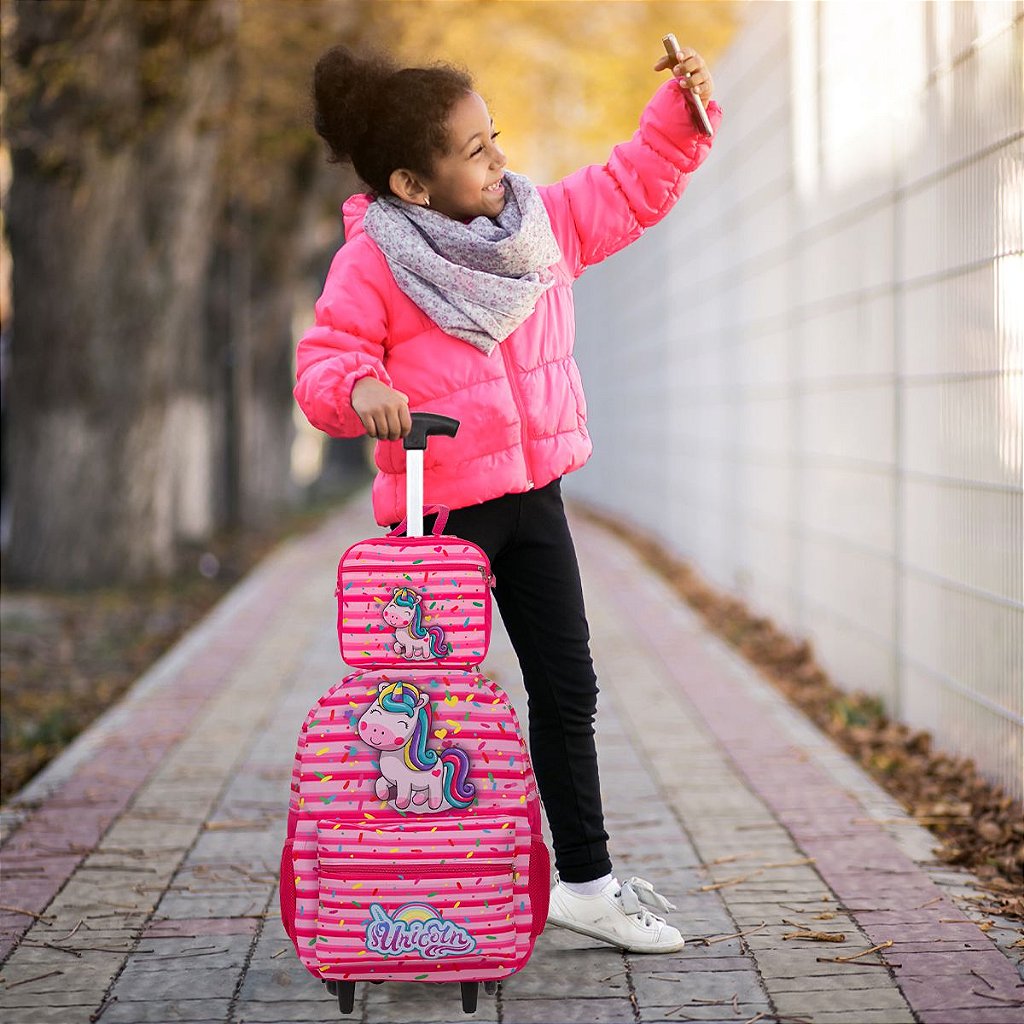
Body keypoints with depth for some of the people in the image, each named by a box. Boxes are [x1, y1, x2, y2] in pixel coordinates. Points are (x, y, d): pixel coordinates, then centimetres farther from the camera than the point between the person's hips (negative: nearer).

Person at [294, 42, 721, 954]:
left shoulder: (544, 221, 4)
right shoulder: (371, 265, -13)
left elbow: (632, 188, 16)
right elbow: (322, 364, -14)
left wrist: (683, 109, 5)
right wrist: (360, 387, -35)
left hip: (533, 499, 6)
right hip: (438, 509, -6)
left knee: (568, 692, 11)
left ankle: (586, 881, 23)